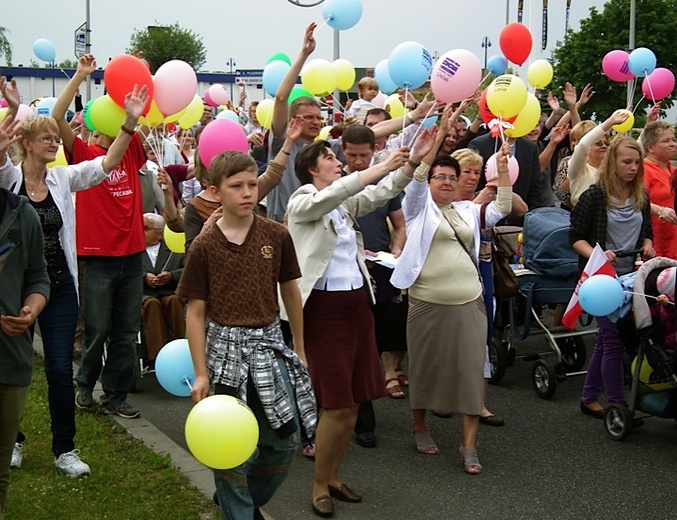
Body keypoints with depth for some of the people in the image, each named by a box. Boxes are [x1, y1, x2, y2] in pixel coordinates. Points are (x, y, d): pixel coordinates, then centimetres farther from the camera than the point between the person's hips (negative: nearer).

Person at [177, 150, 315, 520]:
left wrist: (300, 348, 14)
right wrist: (201, 374, -6)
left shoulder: (276, 236, -2)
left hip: (269, 344, 3)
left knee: (282, 444, 7)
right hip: (226, 347, -3)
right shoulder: (204, 247, -7)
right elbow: (196, 312, -4)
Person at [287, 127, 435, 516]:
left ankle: (333, 476, 25)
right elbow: (329, 196, -26)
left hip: (357, 302, 7)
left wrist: (412, 162, -12)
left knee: (354, 401, 10)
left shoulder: (346, 203, 14)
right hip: (324, 306, -7)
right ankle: (319, 486, 11)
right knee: (338, 406, -6)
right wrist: (381, 167, -32)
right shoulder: (303, 202, -6)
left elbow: (381, 193, 2)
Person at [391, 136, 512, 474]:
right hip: (427, 303, -3)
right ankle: (420, 427, 29)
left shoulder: (468, 210, 16)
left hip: (469, 303, 3)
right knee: (425, 367, 8)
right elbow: (416, 181, -13)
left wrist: (503, 169, -1)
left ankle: (469, 445, 2)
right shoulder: (419, 207, 4)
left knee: (471, 369, -3)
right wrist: (432, 147, -27)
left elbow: (502, 209, 8)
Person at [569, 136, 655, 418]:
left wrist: (647, 246, -3)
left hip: (630, 276, 6)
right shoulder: (595, 195, -9)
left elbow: (647, 232, 20)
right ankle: (619, 406, -1)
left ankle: (589, 398, 23)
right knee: (614, 341, -7)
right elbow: (576, 237, -8)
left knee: (606, 340, 13)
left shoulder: (641, 196, 8)